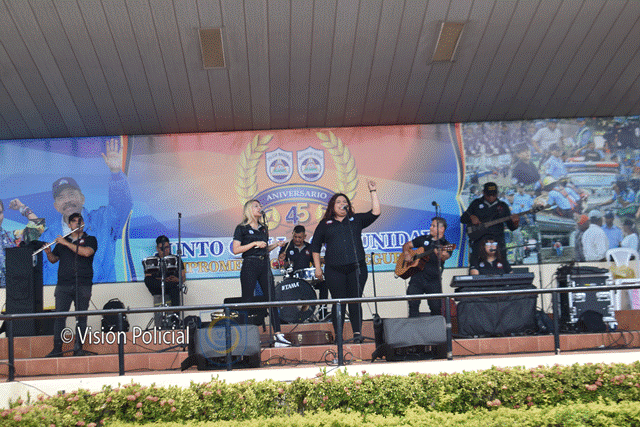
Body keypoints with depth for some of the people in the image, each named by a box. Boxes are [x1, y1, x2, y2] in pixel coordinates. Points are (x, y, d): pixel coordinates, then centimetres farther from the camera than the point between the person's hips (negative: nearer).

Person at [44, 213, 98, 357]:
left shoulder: (90, 240, 8)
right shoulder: (61, 242, 19)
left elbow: (86, 252, -12)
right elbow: (53, 259, 23)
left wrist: (66, 243, -11)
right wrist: (48, 252, 0)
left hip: (83, 285, -2)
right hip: (63, 285, 2)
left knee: (81, 317, -4)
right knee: (59, 316, -5)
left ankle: (79, 348, 1)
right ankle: (57, 348, -2)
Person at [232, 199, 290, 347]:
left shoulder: (263, 228, 19)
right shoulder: (242, 228, 0)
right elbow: (235, 250, -9)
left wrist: (276, 245, 8)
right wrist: (254, 243, -13)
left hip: (264, 265, 6)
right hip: (249, 266, -6)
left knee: (272, 298, -2)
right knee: (247, 301, -4)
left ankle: (278, 335, -3)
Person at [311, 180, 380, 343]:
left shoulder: (356, 220, 15)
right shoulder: (325, 224, 12)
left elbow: (375, 213, 6)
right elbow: (315, 246, 15)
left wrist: (373, 192, 3)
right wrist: (317, 267, 9)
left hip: (357, 268, 1)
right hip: (334, 270, -1)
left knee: (355, 301, -3)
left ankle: (357, 333, -1)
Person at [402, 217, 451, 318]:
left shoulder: (445, 245, 4)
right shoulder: (423, 239, 17)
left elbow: (445, 257, -16)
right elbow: (406, 245, 24)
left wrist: (441, 255, -40)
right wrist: (407, 254, 2)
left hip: (434, 280, -2)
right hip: (417, 276, 2)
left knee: (436, 308, -6)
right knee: (413, 303, -15)